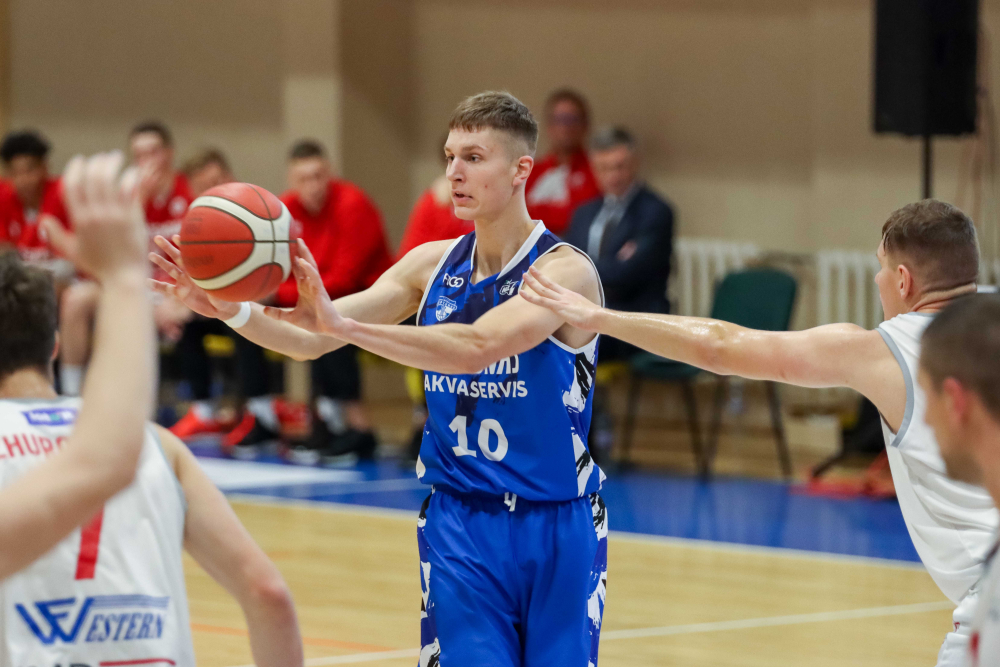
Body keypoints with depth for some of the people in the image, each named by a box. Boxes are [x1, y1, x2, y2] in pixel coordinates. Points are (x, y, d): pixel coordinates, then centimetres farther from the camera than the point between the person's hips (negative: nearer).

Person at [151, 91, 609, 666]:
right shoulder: (433, 265, 4)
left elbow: (478, 347, -32)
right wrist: (230, 310, -20)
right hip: (459, 522, 4)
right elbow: (312, 341, -1)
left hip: (556, 529, -4)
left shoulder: (566, 271, -15)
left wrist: (345, 325, -39)